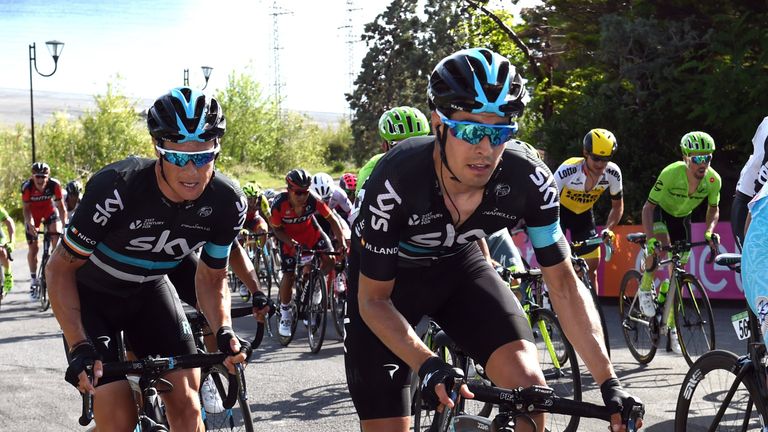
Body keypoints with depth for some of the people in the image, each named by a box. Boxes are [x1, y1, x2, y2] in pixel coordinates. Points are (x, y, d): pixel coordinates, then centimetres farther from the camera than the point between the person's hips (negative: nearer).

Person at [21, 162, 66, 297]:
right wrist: (30, 224, -34)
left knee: (57, 238, -21)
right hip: (33, 214, 0)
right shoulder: (27, 186, -30)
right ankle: (34, 280, 15)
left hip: (50, 212, 0)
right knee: (33, 248, 1)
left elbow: (60, 206, -21)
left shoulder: (54, 185, -29)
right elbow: (26, 208, -20)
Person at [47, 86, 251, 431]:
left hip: (148, 291, 4)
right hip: (90, 293, -4)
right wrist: (79, 347, -34)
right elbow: (60, 269, -24)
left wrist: (224, 331, -22)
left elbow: (211, 277, -4)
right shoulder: (117, 188, -35)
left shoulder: (227, 204, -22)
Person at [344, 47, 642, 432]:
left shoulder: (529, 180, -28)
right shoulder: (395, 183, -36)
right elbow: (374, 300, -25)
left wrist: (609, 383, -26)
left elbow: (563, 284, -18)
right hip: (387, 275, -2)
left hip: (456, 264, 3)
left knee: (528, 384, -20)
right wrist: (427, 366, -41)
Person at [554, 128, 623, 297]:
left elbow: (617, 205, -6)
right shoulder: (568, 170, -35)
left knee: (591, 266, 2)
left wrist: (608, 229, -21)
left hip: (584, 214, 4)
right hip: (560, 211, -4)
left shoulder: (612, 173, -22)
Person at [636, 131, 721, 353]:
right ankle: (646, 286, -9)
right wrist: (650, 238, -42)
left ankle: (671, 325, 16)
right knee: (661, 244, -36)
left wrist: (709, 232, -24)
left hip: (682, 218, 4)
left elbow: (713, 208, -6)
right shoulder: (671, 173, -36)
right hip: (660, 212, -4)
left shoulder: (713, 179, -25)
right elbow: (648, 207, -30)